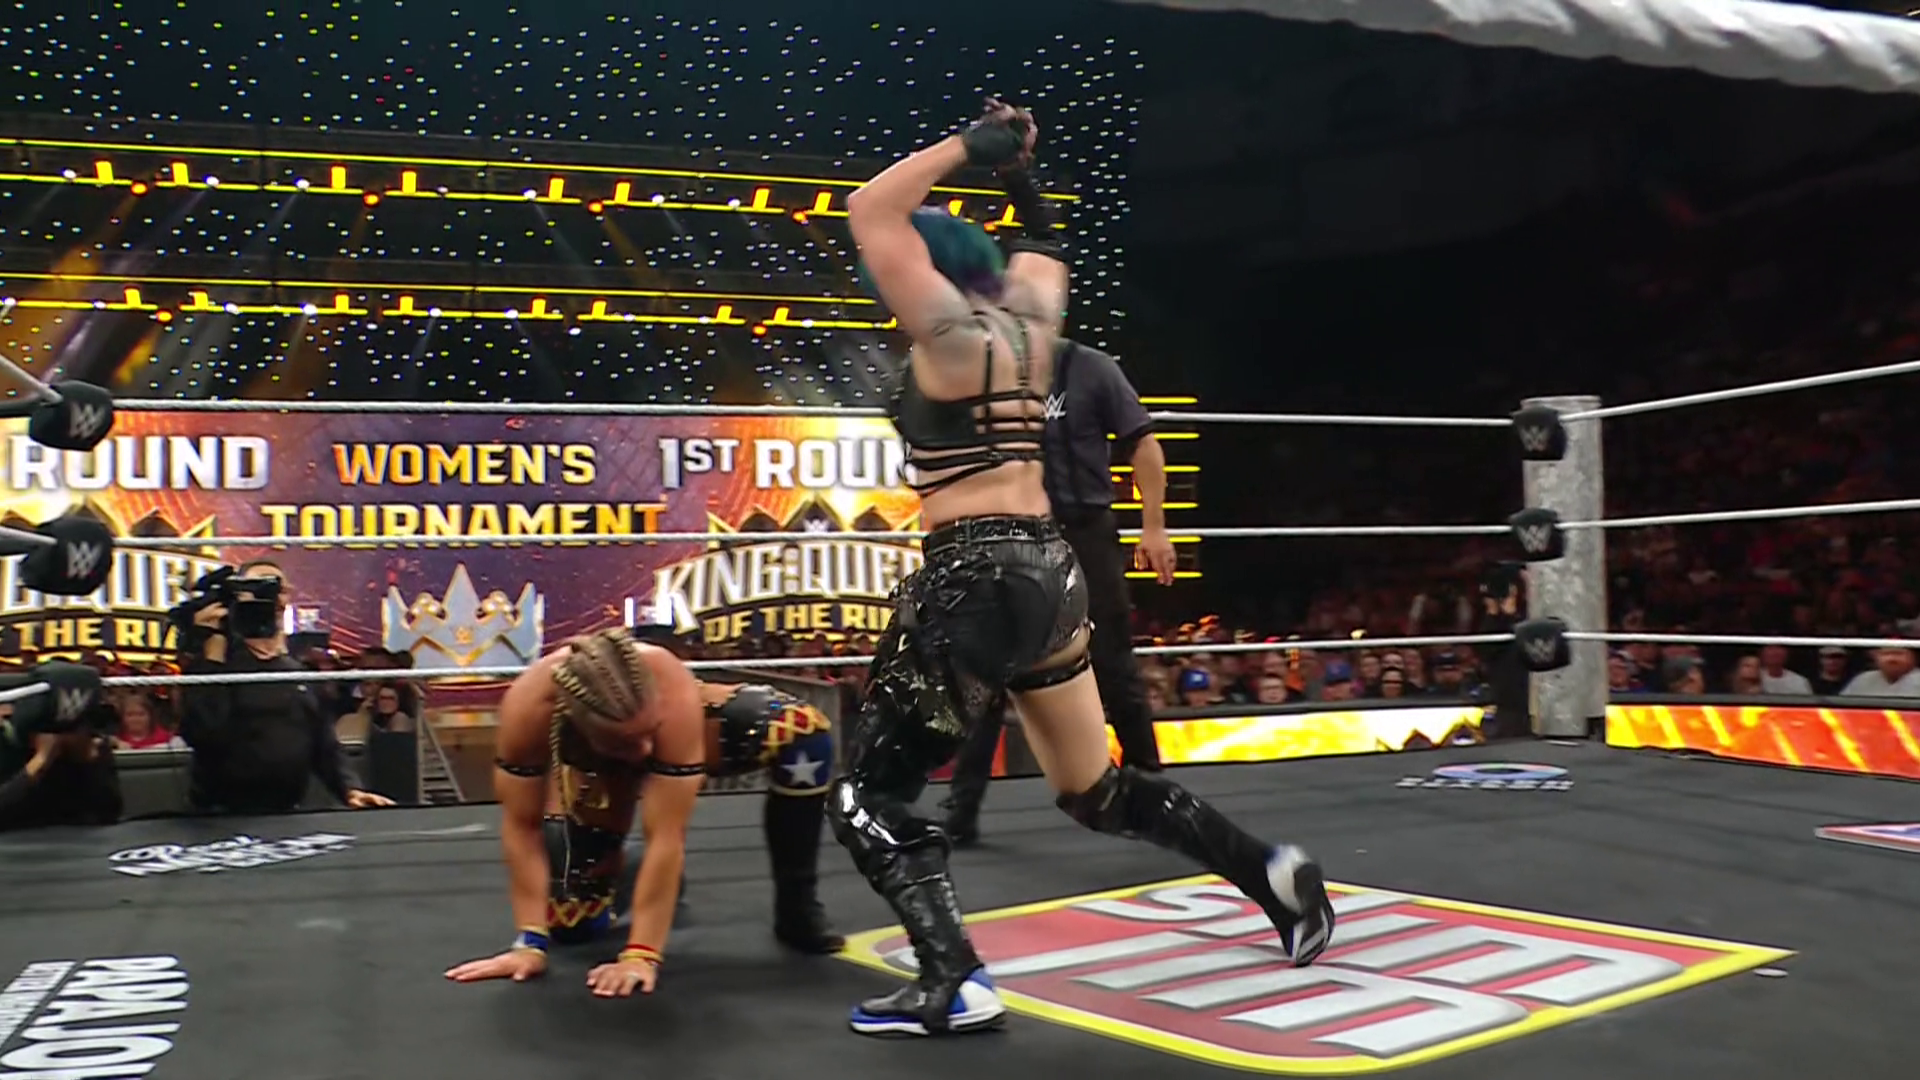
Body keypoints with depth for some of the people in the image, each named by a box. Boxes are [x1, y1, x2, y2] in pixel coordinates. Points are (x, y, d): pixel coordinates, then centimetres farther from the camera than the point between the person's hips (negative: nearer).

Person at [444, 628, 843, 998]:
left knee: (803, 731, -30)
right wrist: (531, 943, -29)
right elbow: (521, 826, -28)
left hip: (681, 735, -1)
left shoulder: (674, 695, -44)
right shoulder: (529, 706, -41)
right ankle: (631, 874, 24)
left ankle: (796, 908, -12)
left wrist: (642, 955, -42)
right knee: (574, 921, -11)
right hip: (591, 769, 1)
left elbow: (667, 835, -41)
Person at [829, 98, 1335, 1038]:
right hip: (1045, 571, 9)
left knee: (868, 794, -2)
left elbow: (870, 212, -10)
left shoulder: (953, 332, -10)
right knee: (1098, 793, 22)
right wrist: (1017, 173, 27)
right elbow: (1041, 249, 34)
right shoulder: (1025, 321, 12)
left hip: (978, 581, -9)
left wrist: (965, 146, -3)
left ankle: (952, 986, -13)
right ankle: (1272, 874, 24)